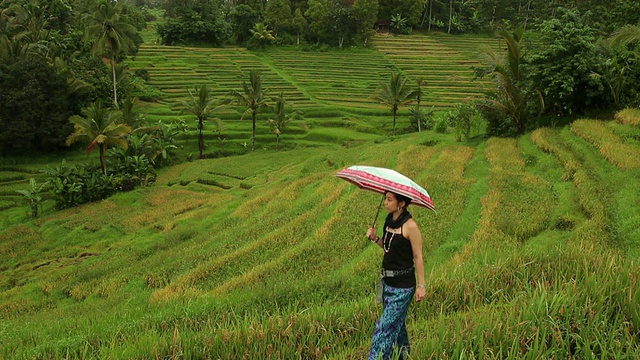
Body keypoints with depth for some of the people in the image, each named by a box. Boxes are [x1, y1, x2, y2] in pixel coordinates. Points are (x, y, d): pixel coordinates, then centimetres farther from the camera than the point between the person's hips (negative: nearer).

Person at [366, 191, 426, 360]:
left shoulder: (410, 226, -19)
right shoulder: (389, 219, 4)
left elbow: (418, 257, -13)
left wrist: (421, 285, -11)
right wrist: (376, 238, -4)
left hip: (403, 285, -8)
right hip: (388, 281, 8)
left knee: (385, 327, -5)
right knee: (397, 323, 21)